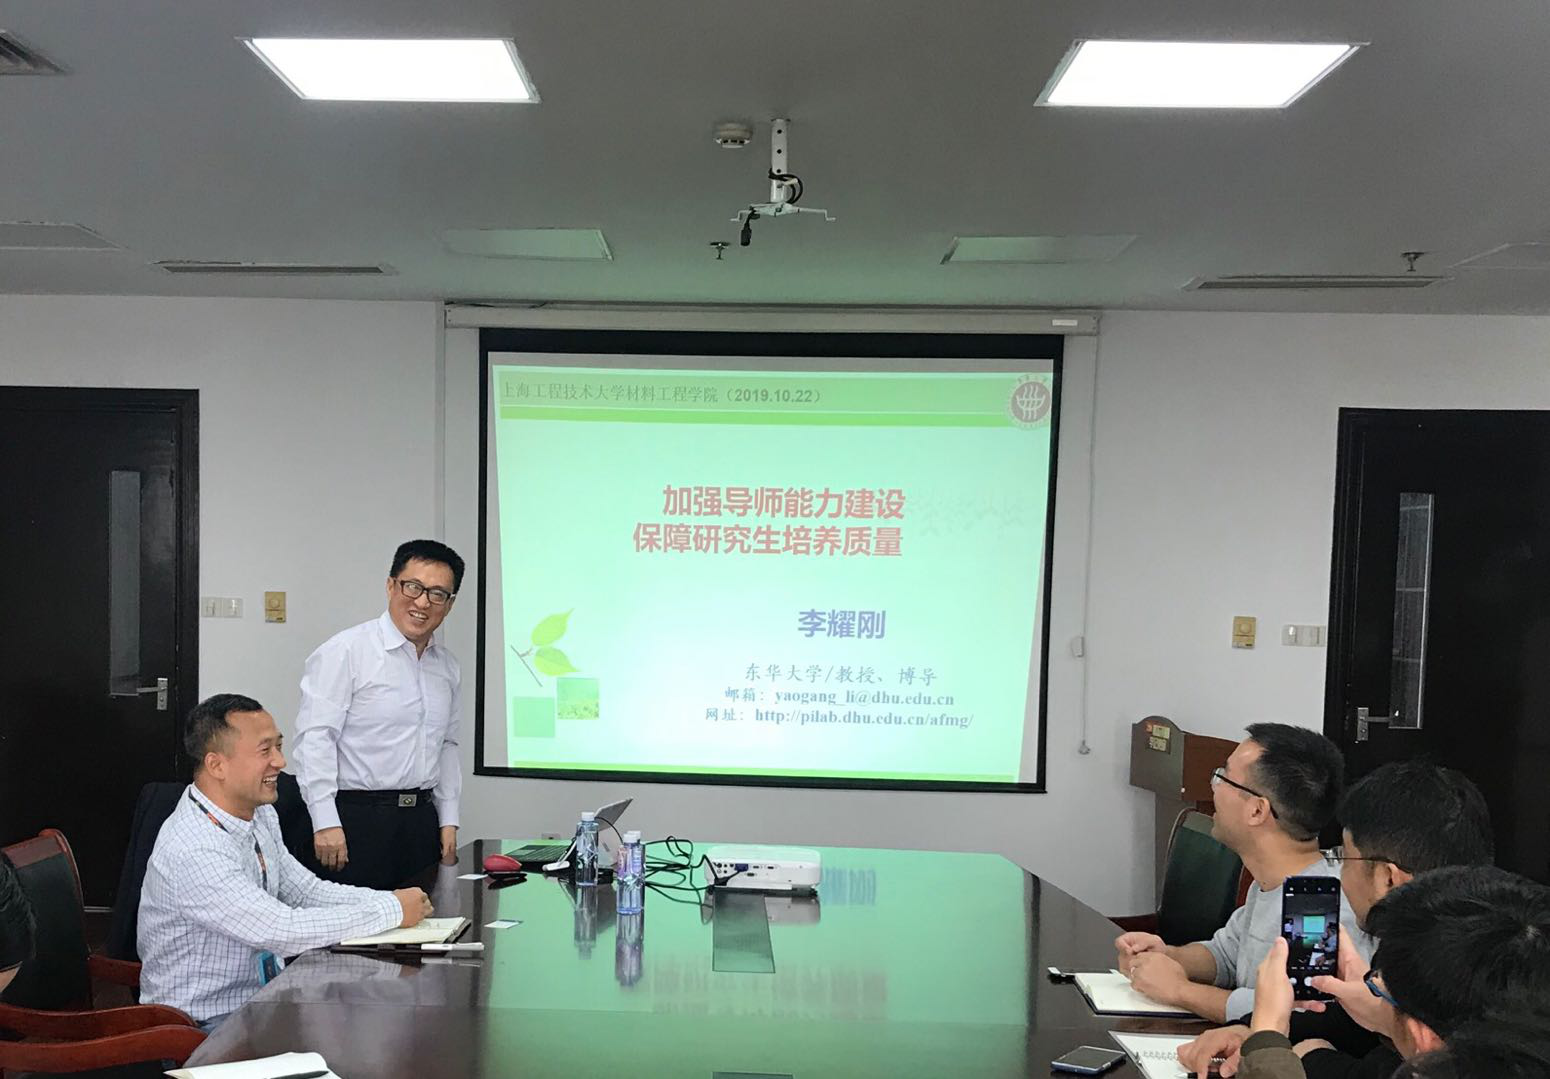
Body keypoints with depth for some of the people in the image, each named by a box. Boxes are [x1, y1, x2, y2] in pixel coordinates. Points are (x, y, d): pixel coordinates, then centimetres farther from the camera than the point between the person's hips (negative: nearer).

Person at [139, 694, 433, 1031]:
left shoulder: (260, 816, 5)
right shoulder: (193, 851, -25)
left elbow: (306, 890, 11)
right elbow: (283, 931, -27)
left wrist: (387, 899, -6)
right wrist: (392, 911, -20)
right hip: (205, 1025, -8)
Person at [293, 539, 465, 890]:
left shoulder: (447, 666, 14)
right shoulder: (347, 650, -7)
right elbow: (314, 736, -13)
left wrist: (448, 821, 16)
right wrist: (325, 822, -17)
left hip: (421, 818, 6)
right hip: (357, 819, -6)